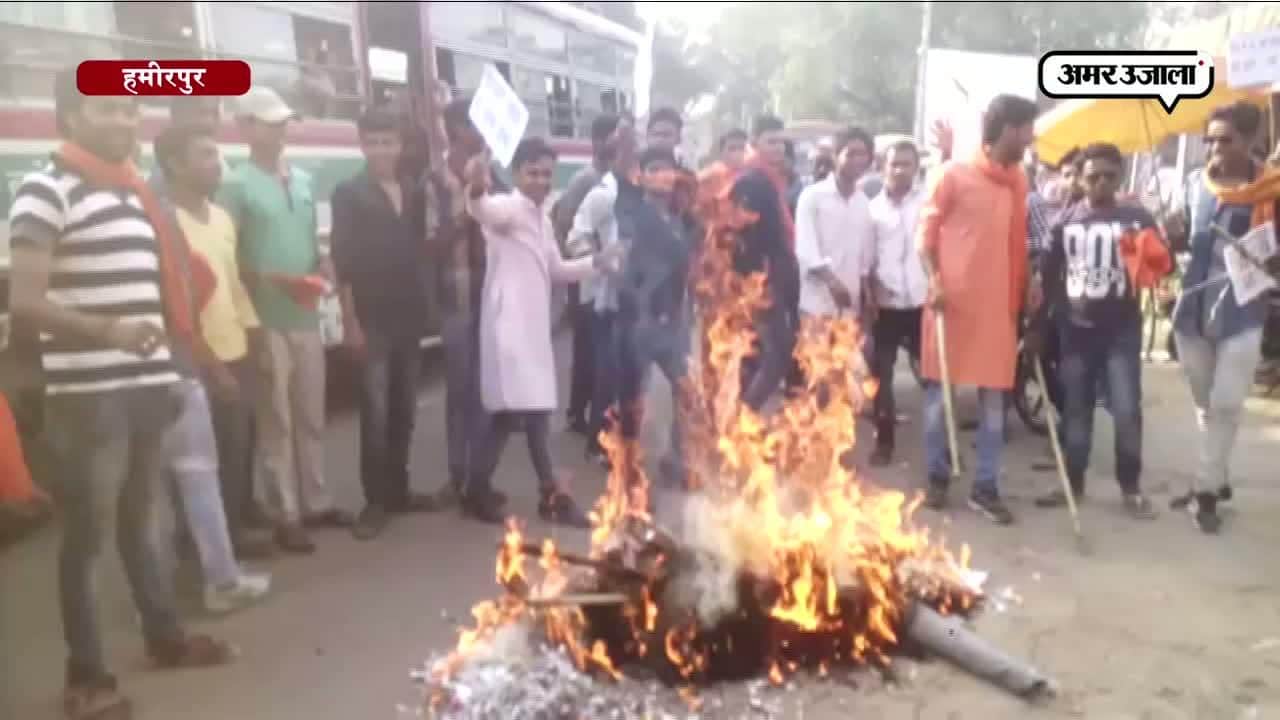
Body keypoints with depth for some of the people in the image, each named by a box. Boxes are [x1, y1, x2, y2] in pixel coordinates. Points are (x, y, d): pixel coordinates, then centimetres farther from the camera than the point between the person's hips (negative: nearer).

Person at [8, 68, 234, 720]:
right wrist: (106, 330, -30)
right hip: (86, 396, -7)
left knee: (142, 519, 19)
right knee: (87, 534, 3)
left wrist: (170, 368, 18)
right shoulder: (45, 191, -8)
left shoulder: (137, 193, 14)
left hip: (148, 387, 7)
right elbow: (24, 302, -15)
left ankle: (165, 636, 34)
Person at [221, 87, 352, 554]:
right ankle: (286, 516, 9)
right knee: (275, 423, 1)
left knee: (312, 417, 13)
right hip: (266, 320, -6)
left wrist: (324, 268, -1)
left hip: (307, 316, 6)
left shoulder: (302, 181, 13)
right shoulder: (237, 186, -6)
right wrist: (275, 280, -19)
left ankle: (316, 502, 25)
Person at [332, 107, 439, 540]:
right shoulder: (349, 194, -2)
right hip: (372, 319, -4)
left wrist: (425, 307, 2)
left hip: (410, 316, 5)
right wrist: (350, 320, -12)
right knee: (375, 412, -3)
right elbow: (342, 261, -7)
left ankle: (398, 490, 23)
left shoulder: (414, 193, 10)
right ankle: (376, 501, 6)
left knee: (404, 410, 11)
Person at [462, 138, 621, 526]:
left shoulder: (543, 218, 16)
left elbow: (556, 269, 24)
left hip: (535, 322, 8)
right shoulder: (509, 207, -9)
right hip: (508, 322, -8)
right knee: (512, 409, -7)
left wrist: (597, 261, 11)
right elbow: (485, 212, -34)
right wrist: (476, 191, -57)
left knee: (537, 408, 11)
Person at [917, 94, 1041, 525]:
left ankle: (985, 488, 15)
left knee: (994, 397, 6)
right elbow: (925, 232, -3)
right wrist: (934, 279, -16)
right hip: (952, 300, -5)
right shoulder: (953, 174, -4)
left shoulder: (1019, 181, 12)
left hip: (999, 303, 5)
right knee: (939, 390, 5)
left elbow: (1018, 240, 19)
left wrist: (1029, 283, 7)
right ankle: (937, 477, 20)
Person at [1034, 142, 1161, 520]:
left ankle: (1130, 486, 12)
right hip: (1075, 329, 2)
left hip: (1121, 330, -2)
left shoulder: (1138, 218, 0)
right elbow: (1048, 276, 8)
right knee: (1075, 410, 9)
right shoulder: (1065, 221, 4)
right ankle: (1073, 482, 20)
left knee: (1127, 410, -4)